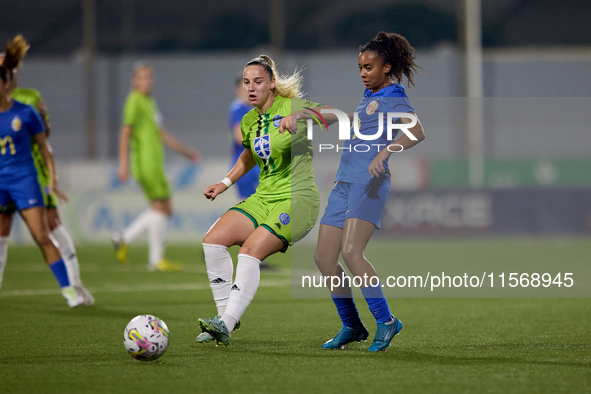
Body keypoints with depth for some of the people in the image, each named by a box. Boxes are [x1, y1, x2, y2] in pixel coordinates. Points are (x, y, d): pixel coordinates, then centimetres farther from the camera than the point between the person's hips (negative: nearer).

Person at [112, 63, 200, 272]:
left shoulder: (149, 102, 21)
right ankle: (157, 260, -4)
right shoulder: (134, 101, -8)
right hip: (145, 162, -9)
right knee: (160, 206, -9)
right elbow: (126, 132, -16)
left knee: (165, 209, 9)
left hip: (155, 163, 9)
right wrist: (124, 164, -24)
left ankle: (123, 239, 13)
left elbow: (161, 133, 28)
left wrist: (185, 151, 32)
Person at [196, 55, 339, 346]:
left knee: (250, 251, -25)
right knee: (213, 240, -10)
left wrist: (298, 117, -39)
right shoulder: (249, 122, 13)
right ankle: (225, 311, -2)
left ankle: (227, 324, -27)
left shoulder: (291, 106, -8)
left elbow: (333, 113, -23)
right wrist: (225, 183, 22)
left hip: (298, 198, -7)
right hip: (264, 198, 7)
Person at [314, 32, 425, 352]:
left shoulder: (395, 100, -6)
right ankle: (351, 327, 14)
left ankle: (385, 322, -15)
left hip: (369, 183, -9)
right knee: (324, 258, 2)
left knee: (351, 252, -24)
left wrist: (385, 152, -37)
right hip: (344, 182, 9)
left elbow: (417, 132, -24)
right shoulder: (369, 97, 21)